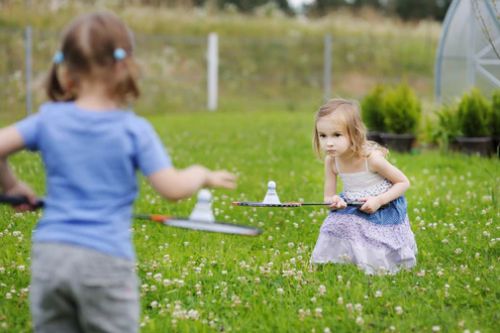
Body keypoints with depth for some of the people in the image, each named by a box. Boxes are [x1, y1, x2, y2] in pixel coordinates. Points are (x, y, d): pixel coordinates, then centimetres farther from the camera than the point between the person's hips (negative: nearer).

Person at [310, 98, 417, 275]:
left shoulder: (371, 158, -27)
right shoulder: (331, 161, -12)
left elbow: (403, 182, -16)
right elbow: (328, 196, -3)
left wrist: (378, 201, -27)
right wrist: (334, 201, -28)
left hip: (382, 212, -5)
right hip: (352, 211, 5)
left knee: (375, 264, -8)